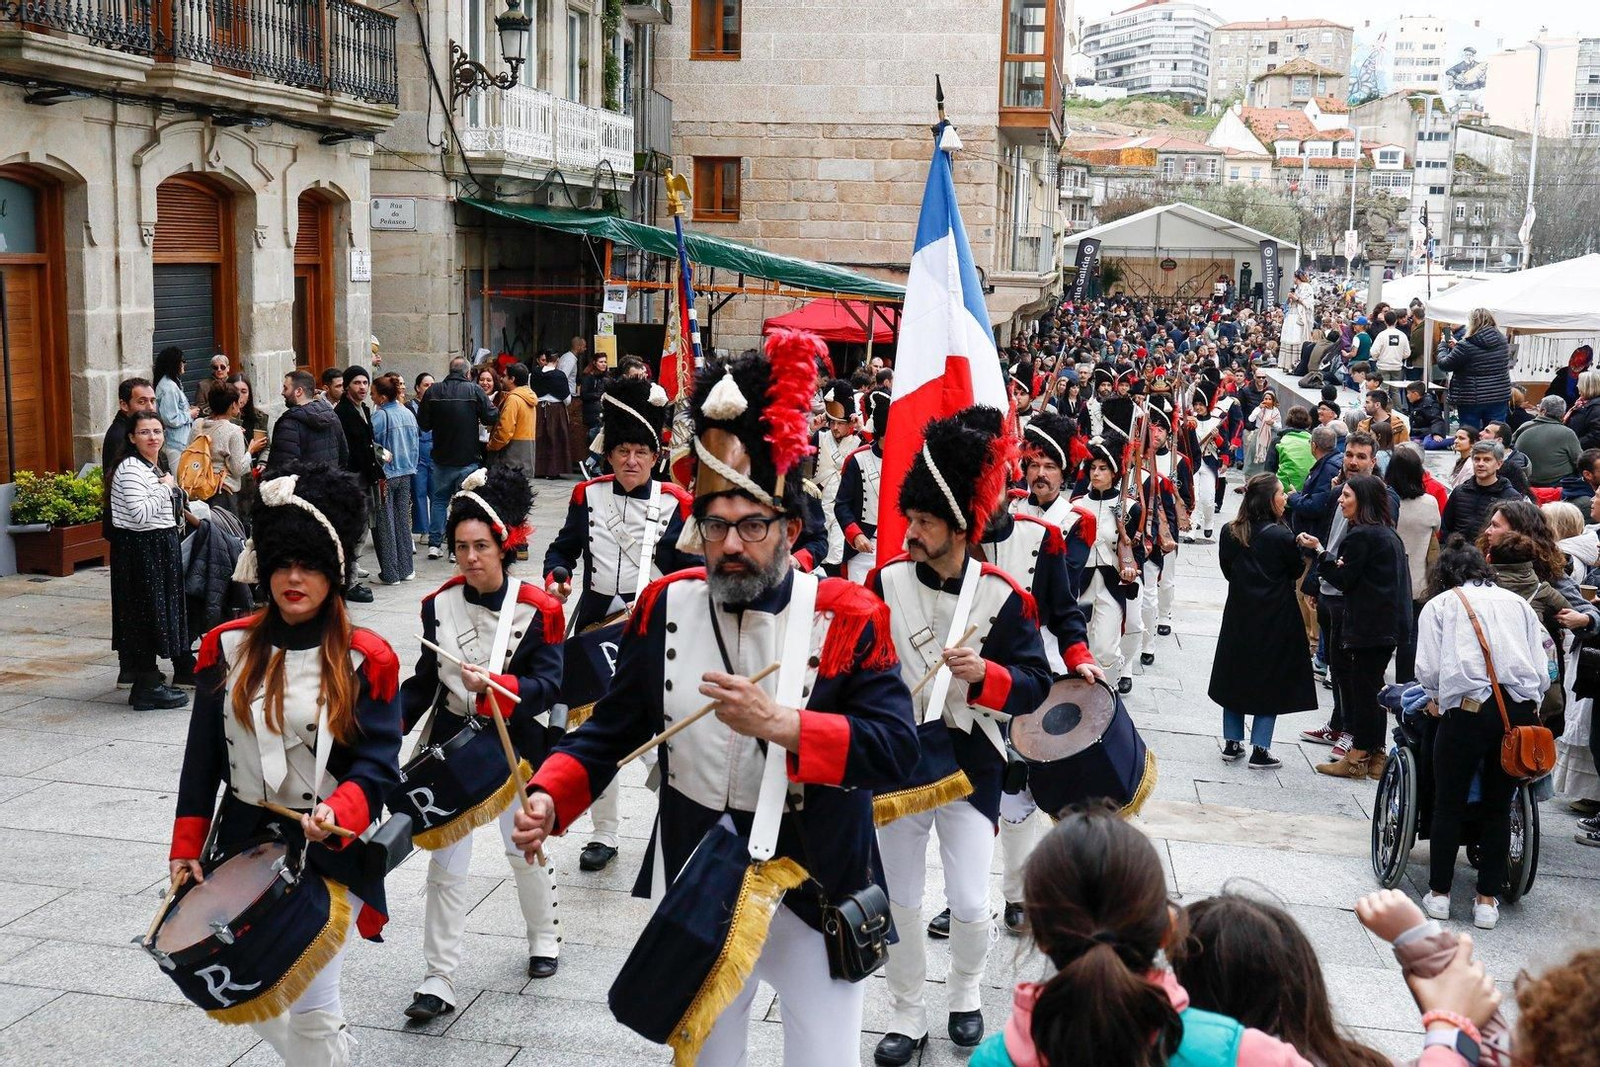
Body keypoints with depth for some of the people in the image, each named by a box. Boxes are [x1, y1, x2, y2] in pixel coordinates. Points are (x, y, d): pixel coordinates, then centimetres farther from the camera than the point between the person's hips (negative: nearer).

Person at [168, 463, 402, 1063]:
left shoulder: (366, 660, -9)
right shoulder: (227, 647, 1)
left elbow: (378, 766, -12)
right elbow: (202, 758, 4)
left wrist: (337, 813, -30)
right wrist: (188, 847, 2)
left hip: (327, 855, -4)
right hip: (243, 845, 4)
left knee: (309, 1011, -1)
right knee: (253, 1002, 15)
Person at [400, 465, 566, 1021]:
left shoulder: (538, 608, -13)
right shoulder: (439, 604, -3)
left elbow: (549, 684, -17)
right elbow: (425, 679, 5)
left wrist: (493, 687, -33)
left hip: (515, 747, -2)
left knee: (524, 850, 15)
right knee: (445, 864, 1)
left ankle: (544, 938, 41)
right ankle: (438, 980, 8)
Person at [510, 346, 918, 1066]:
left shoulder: (848, 618, -14)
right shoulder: (664, 608, -5)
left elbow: (897, 748, -22)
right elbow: (612, 729, 2)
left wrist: (780, 724, -32)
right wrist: (549, 797, -15)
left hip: (815, 892, -3)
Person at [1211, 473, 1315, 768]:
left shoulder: (1229, 532, -4)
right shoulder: (1281, 536, -18)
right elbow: (1297, 572, -5)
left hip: (1238, 615, 5)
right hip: (1275, 619, -4)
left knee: (1236, 675, 15)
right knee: (1270, 681, 5)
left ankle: (1232, 743, 19)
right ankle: (1260, 750, 5)